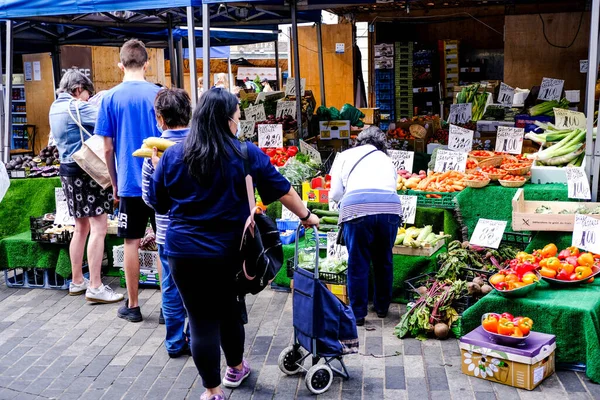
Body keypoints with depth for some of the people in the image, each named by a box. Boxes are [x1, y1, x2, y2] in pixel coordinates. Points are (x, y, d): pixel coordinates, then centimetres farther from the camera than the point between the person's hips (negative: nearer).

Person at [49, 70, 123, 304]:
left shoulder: (55, 107, 14)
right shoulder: (77, 107, -14)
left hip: (68, 169, 9)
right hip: (87, 170, -9)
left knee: (81, 227, 17)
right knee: (98, 228, -7)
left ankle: (77, 282, 24)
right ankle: (95, 287, -7)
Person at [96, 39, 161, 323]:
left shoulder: (110, 98, -2)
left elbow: (107, 149, -1)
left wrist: (114, 183, 10)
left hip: (130, 182, 0)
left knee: (132, 243, 8)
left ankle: (132, 305, 17)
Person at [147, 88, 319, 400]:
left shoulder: (172, 156, -3)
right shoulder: (247, 154, -5)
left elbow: (158, 203, 6)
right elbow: (281, 190, 3)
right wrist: (306, 216, 17)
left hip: (185, 250, -1)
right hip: (229, 250, 2)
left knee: (201, 320, 5)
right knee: (229, 310, 22)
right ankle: (236, 368, 41)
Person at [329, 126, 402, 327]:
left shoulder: (346, 156, 23)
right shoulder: (386, 159, 31)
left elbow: (335, 193, 16)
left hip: (357, 207, -3)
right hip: (390, 206, 3)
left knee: (358, 263, 6)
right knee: (384, 260, 18)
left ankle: (358, 313, 13)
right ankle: (382, 308, 31)